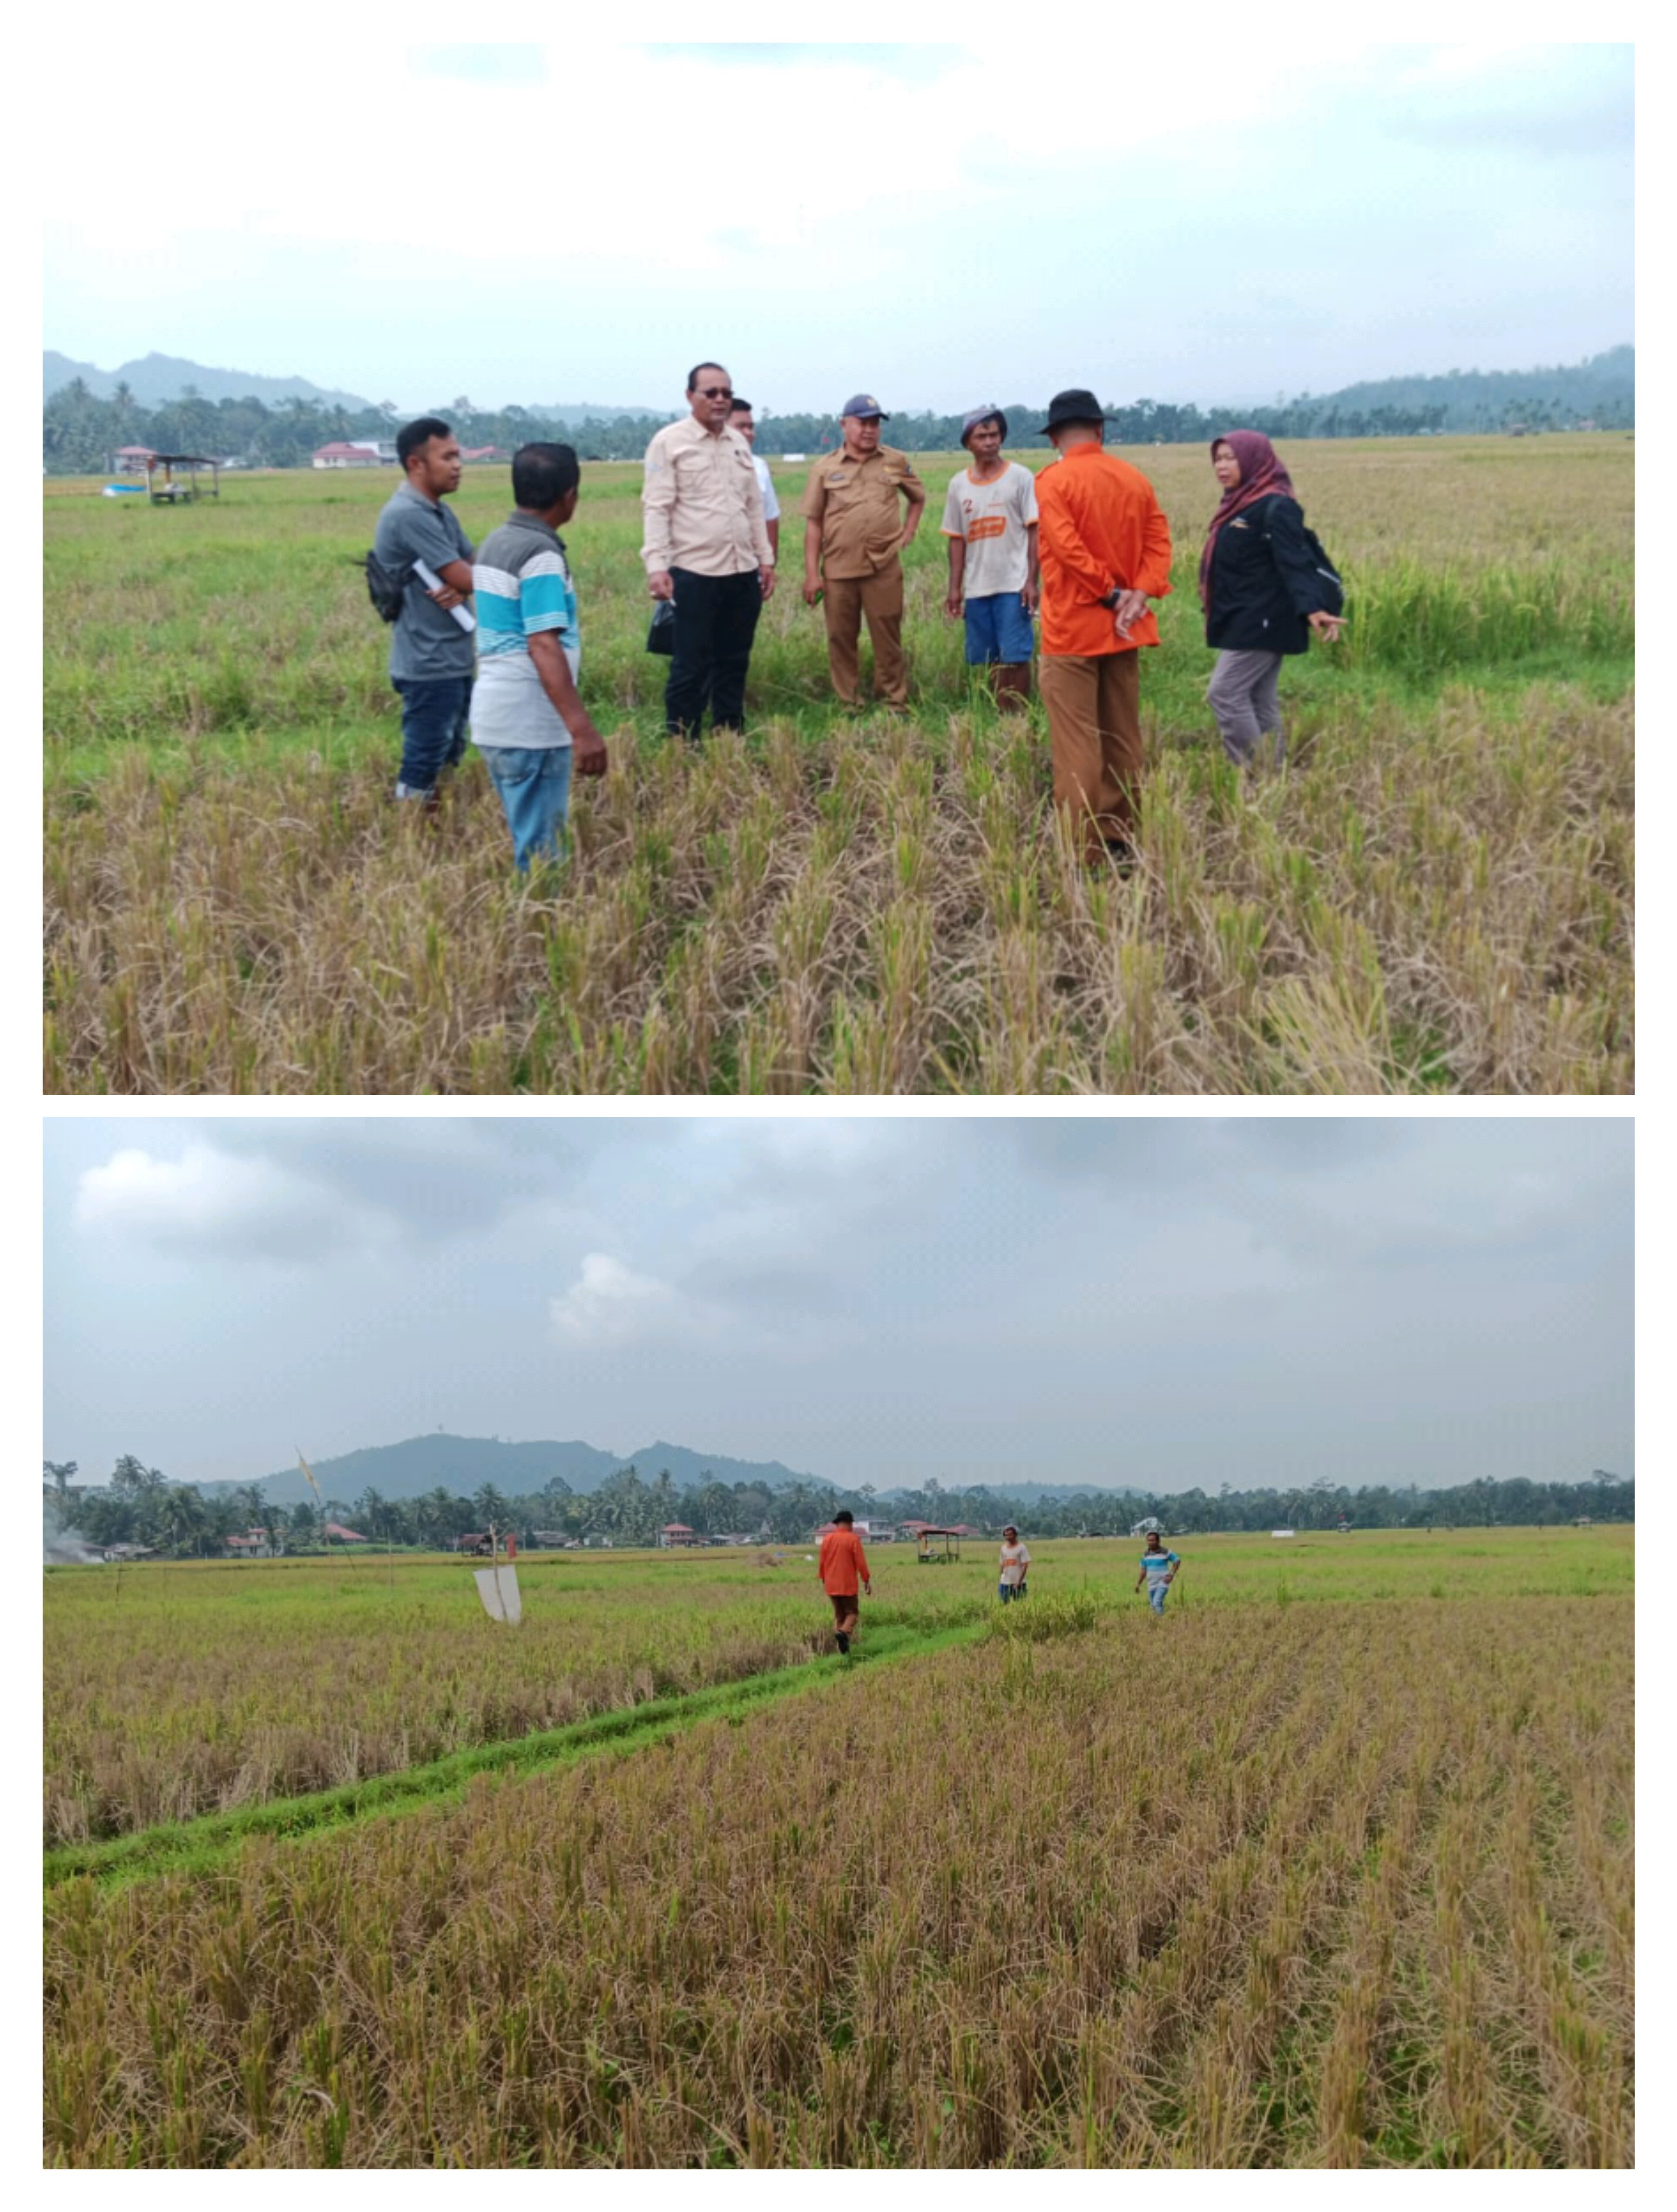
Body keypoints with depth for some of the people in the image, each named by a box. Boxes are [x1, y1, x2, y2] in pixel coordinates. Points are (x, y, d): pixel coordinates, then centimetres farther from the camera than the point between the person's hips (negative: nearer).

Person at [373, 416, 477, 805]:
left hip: (453, 661, 10)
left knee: (443, 766, 17)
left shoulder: (441, 514, 13)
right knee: (421, 775, -4)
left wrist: (459, 588, -13)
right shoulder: (408, 515, -18)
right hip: (430, 666, -10)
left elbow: (467, 571, 10)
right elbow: (467, 579, -20)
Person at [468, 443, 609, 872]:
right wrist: (582, 728, -29)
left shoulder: (494, 544, 12)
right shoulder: (541, 555, -16)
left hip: (495, 718, 9)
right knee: (541, 854, -2)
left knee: (529, 843, 16)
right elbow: (544, 647, -24)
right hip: (531, 725, -9)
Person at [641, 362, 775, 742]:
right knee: (691, 666, -2)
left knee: (734, 662, 12)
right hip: (695, 573, -6)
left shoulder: (738, 443, 14)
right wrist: (657, 566, -19)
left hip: (743, 572, 6)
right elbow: (657, 508, -10)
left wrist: (765, 557, 16)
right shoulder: (670, 442, -5)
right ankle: (682, 745, 6)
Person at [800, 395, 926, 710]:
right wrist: (811, 573, -3)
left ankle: (895, 703, 11)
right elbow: (814, 523, 3)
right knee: (841, 639, 5)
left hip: (884, 568, 0)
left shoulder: (897, 462, 7)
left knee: (888, 638, 3)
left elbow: (918, 498, 25)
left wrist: (908, 532, 10)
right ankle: (848, 705, 14)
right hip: (838, 569, 0)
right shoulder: (825, 468, 3)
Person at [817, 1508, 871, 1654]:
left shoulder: (827, 1539, 4)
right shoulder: (853, 1539, -10)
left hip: (832, 1586, 5)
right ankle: (844, 1632, -22)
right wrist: (867, 1581, -3)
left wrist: (823, 1580, 21)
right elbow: (861, 1563, -11)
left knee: (838, 1615, 14)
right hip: (848, 1585, -4)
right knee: (852, 1613, 6)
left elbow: (822, 1563, 9)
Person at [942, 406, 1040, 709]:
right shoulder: (958, 485, 9)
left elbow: (1035, 531, -4)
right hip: (976, 589, 4)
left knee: (1015, 658, -6)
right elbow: (957, 539, 13)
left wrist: (1032, 581, -11)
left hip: (1013, 585, -4)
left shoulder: (1020, 477, -2)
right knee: (984, 660, 7)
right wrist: (955, 588, 7)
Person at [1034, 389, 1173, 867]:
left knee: (1077, 744, -4)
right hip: (1124, 628, 6)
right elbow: (1159, 541, 1)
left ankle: (1084, 850, -5)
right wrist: (1139, 595, -9)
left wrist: (1111, 594, -13)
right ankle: (1121, 840, 20)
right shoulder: (1135, 479, 8)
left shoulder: (1054, 481, -10)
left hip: (1072, 629, -6)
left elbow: (1068, 547, -20)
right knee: (1122, 738, 14)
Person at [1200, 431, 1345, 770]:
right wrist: (1216, 614, 28)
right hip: (1243, 623, 9)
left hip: (1261, 624, -9)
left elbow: (1296, 562, -22)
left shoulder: (1275, 507, -13)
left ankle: (1256, 774, -8)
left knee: (1225, 693, -12)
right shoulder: (1239, 504, 14)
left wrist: (1312, 607, -37)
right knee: (1260, 704, 9)